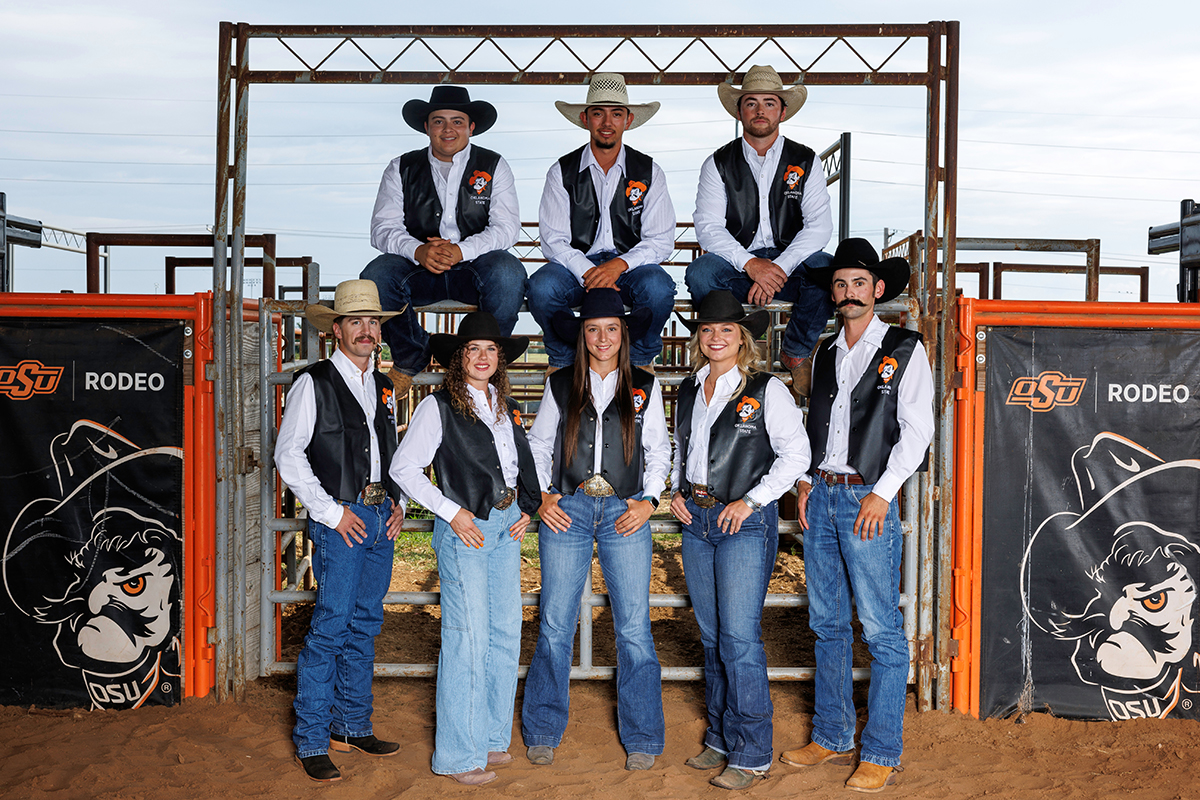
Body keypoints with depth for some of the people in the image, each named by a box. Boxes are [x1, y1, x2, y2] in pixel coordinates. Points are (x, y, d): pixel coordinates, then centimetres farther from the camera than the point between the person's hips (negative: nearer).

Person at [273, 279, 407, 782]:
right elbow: (288, 455, -8)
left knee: (364, 627, 11)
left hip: (381, 519, 6)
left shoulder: (383, 389, 16)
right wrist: (331, 511, -11)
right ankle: (311, 742, 2)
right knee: (330, 627, -7)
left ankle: (352, 727, 22)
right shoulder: (314, 383, -4)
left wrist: (398, 503, 10)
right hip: (340, 519, -6)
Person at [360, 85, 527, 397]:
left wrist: (460, 250, -22)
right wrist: (418, 251, -23)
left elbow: (506, 227, -4)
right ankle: (410, 359, -3)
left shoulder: (493, 166, 7)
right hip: (419, 268, 1)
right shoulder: (401, 169, 10)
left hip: (475, 266, -1)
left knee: (508, 272, -34)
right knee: (376, 275, -28)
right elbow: (383, 228, 0)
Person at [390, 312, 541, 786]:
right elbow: (403, 468, -8)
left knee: (506, 632, 9)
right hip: (464, 528, -7)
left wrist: (527, 507, 10)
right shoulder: (438, 407, -6)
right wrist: (451, 512, -12)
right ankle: (459, 754, 6)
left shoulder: (506, 407, 14)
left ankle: (491, 737, 24)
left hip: (506, 525, 7)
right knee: (468, 637, -6)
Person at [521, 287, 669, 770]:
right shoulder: (560, 386, 9)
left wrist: (649, 500, 0)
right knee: (555, 625, 2)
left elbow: (659, 450, 12)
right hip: (567, 511, 0)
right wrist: (540, 494, 2)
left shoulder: (645, 387, 8)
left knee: (634, 629, -1)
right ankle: (543, 733, 18)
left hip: (625, 513, 0)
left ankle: (641, 739, 12)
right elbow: (538, 445, 15)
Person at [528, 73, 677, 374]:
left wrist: (619, 265, -20)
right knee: (541, 288, -32)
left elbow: (661, 240, -1)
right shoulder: (562, 172, 3)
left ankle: (641, 359, -4)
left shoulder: (649, 171, 5)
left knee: (658, 289, -34)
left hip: (630, 267, 0)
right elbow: (553, 240, -3)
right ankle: (562, 359, -3)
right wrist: (588, 273, -22)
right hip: (576, 265, 0)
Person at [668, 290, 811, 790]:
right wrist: (676, 491, 8)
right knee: (710, 636, 12)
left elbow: (796, 453, -7)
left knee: (739, 638, -8)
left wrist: (751, 500, -13)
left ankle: (751, 754, 2)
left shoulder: (767, 390, -4)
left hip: (745, 521, -6)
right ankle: (719, 739, 23)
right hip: (696, 519, 6)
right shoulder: (688, 391, 13)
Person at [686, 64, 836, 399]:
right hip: (736, 264, 0)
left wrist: (779, 267, -20)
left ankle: (796, 353, -6)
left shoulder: (806, 161, 7)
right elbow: (707, 226, -6)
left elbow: (819, 225, -4)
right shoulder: (718, 164, 6)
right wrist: (750, 264, -23)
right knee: (699, 273, -33)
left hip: (789, 262, 1)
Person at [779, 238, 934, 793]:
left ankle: (881, 754, 5)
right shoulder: (825, 354, 16)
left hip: (868, 499, -6)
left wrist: (882, 492, -13)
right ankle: (832, 737, 23)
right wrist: (806, 479, 7)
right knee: (827, 625, 12)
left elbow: (916, 429, -6)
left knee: (881, 631, -4)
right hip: (820, 497, 6)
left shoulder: (905, 350, -1)